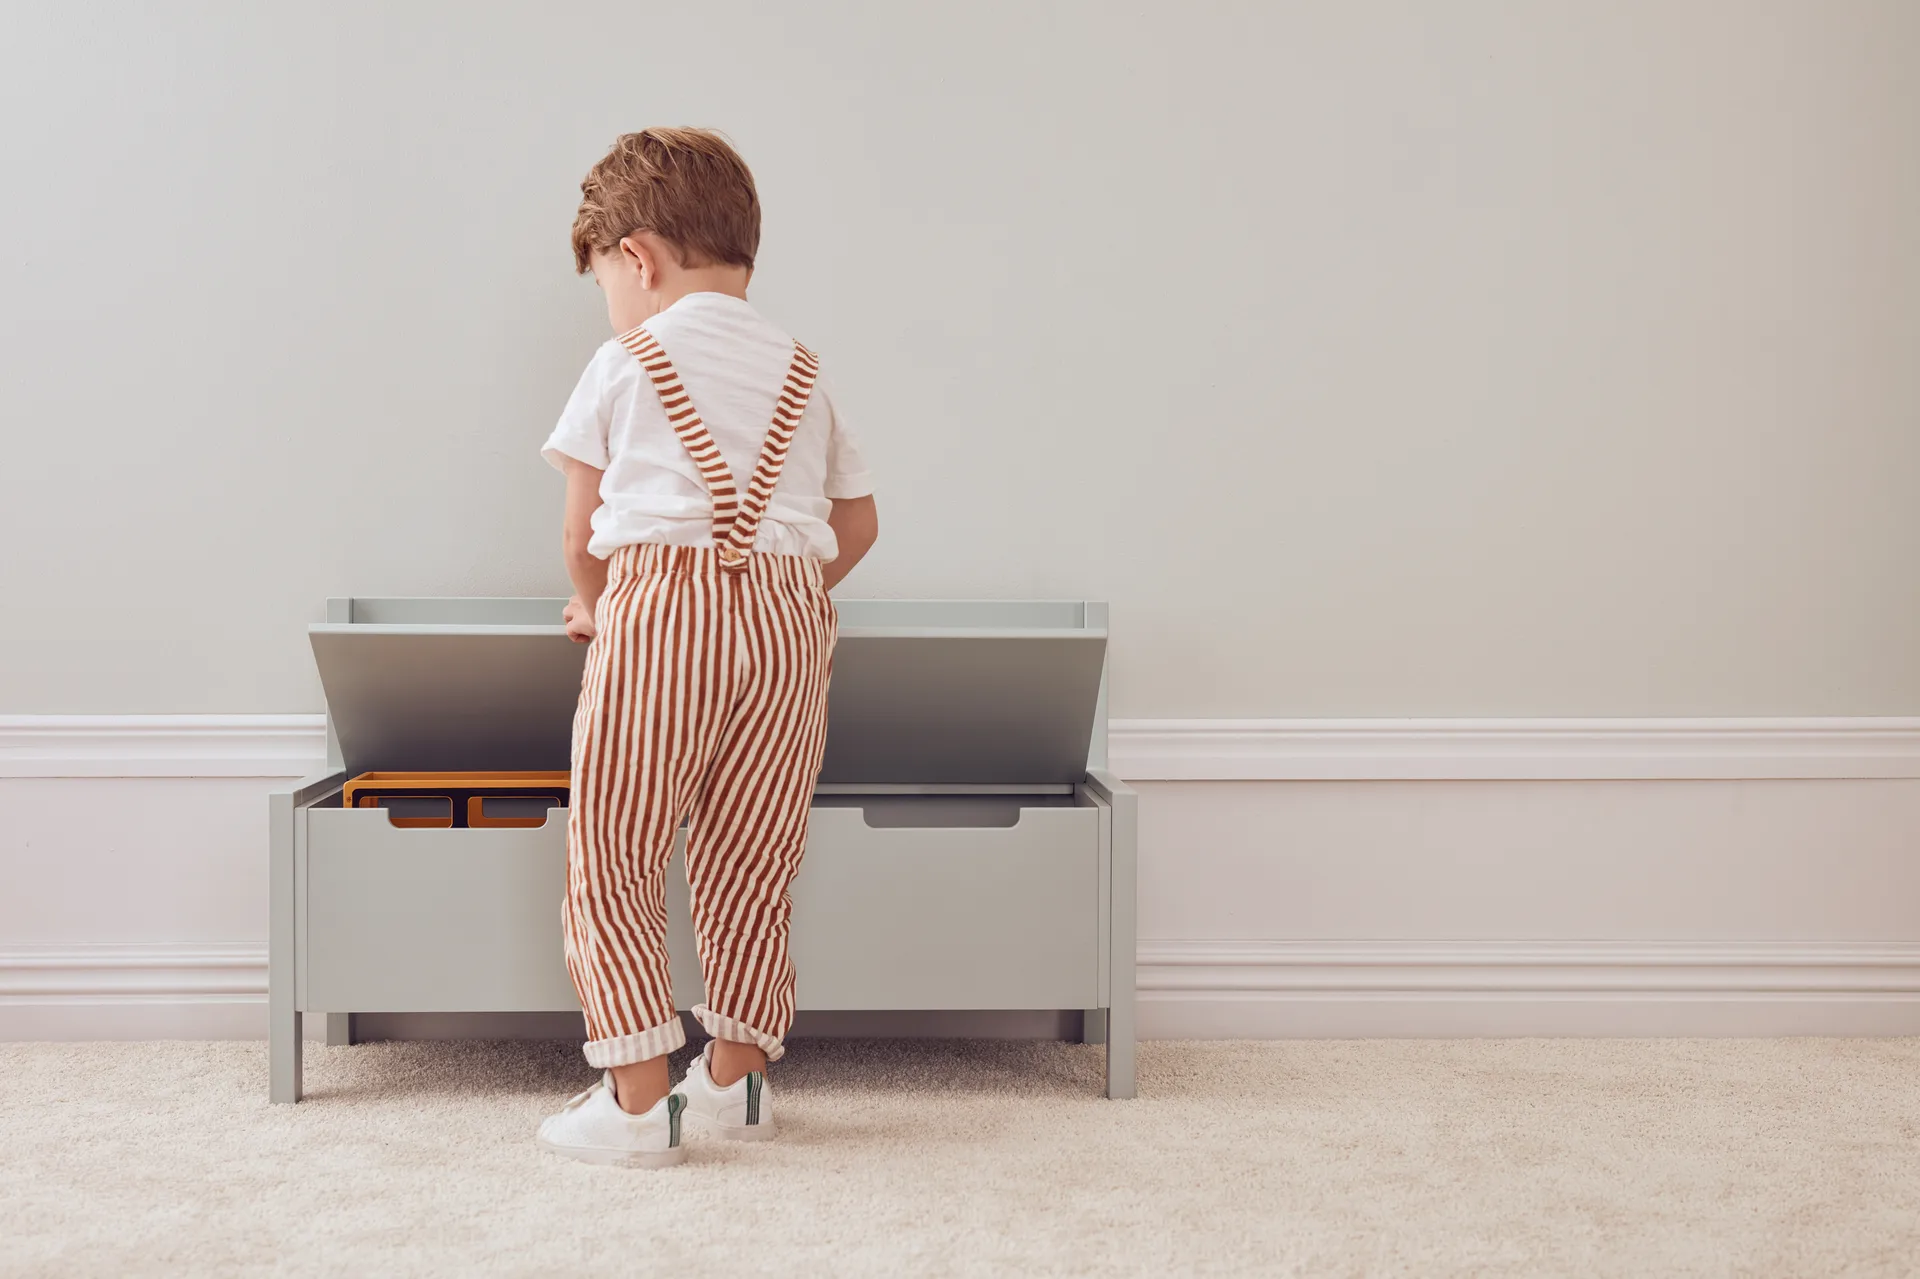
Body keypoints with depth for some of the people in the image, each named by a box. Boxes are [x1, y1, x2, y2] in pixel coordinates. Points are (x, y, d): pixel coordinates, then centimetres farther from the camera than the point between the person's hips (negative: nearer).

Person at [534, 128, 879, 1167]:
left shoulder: (623, 367, 6)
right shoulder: (802, 376, 18)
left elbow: (582, 528, 9)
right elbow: (857, 524, 21)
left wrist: (589, 603, 28)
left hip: (658, 603, -4)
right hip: (790, 613, 5)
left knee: (612, 856, 2)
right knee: (750, 862, 12)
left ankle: (638, 1097, -2)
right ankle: (734, 1077, 20)